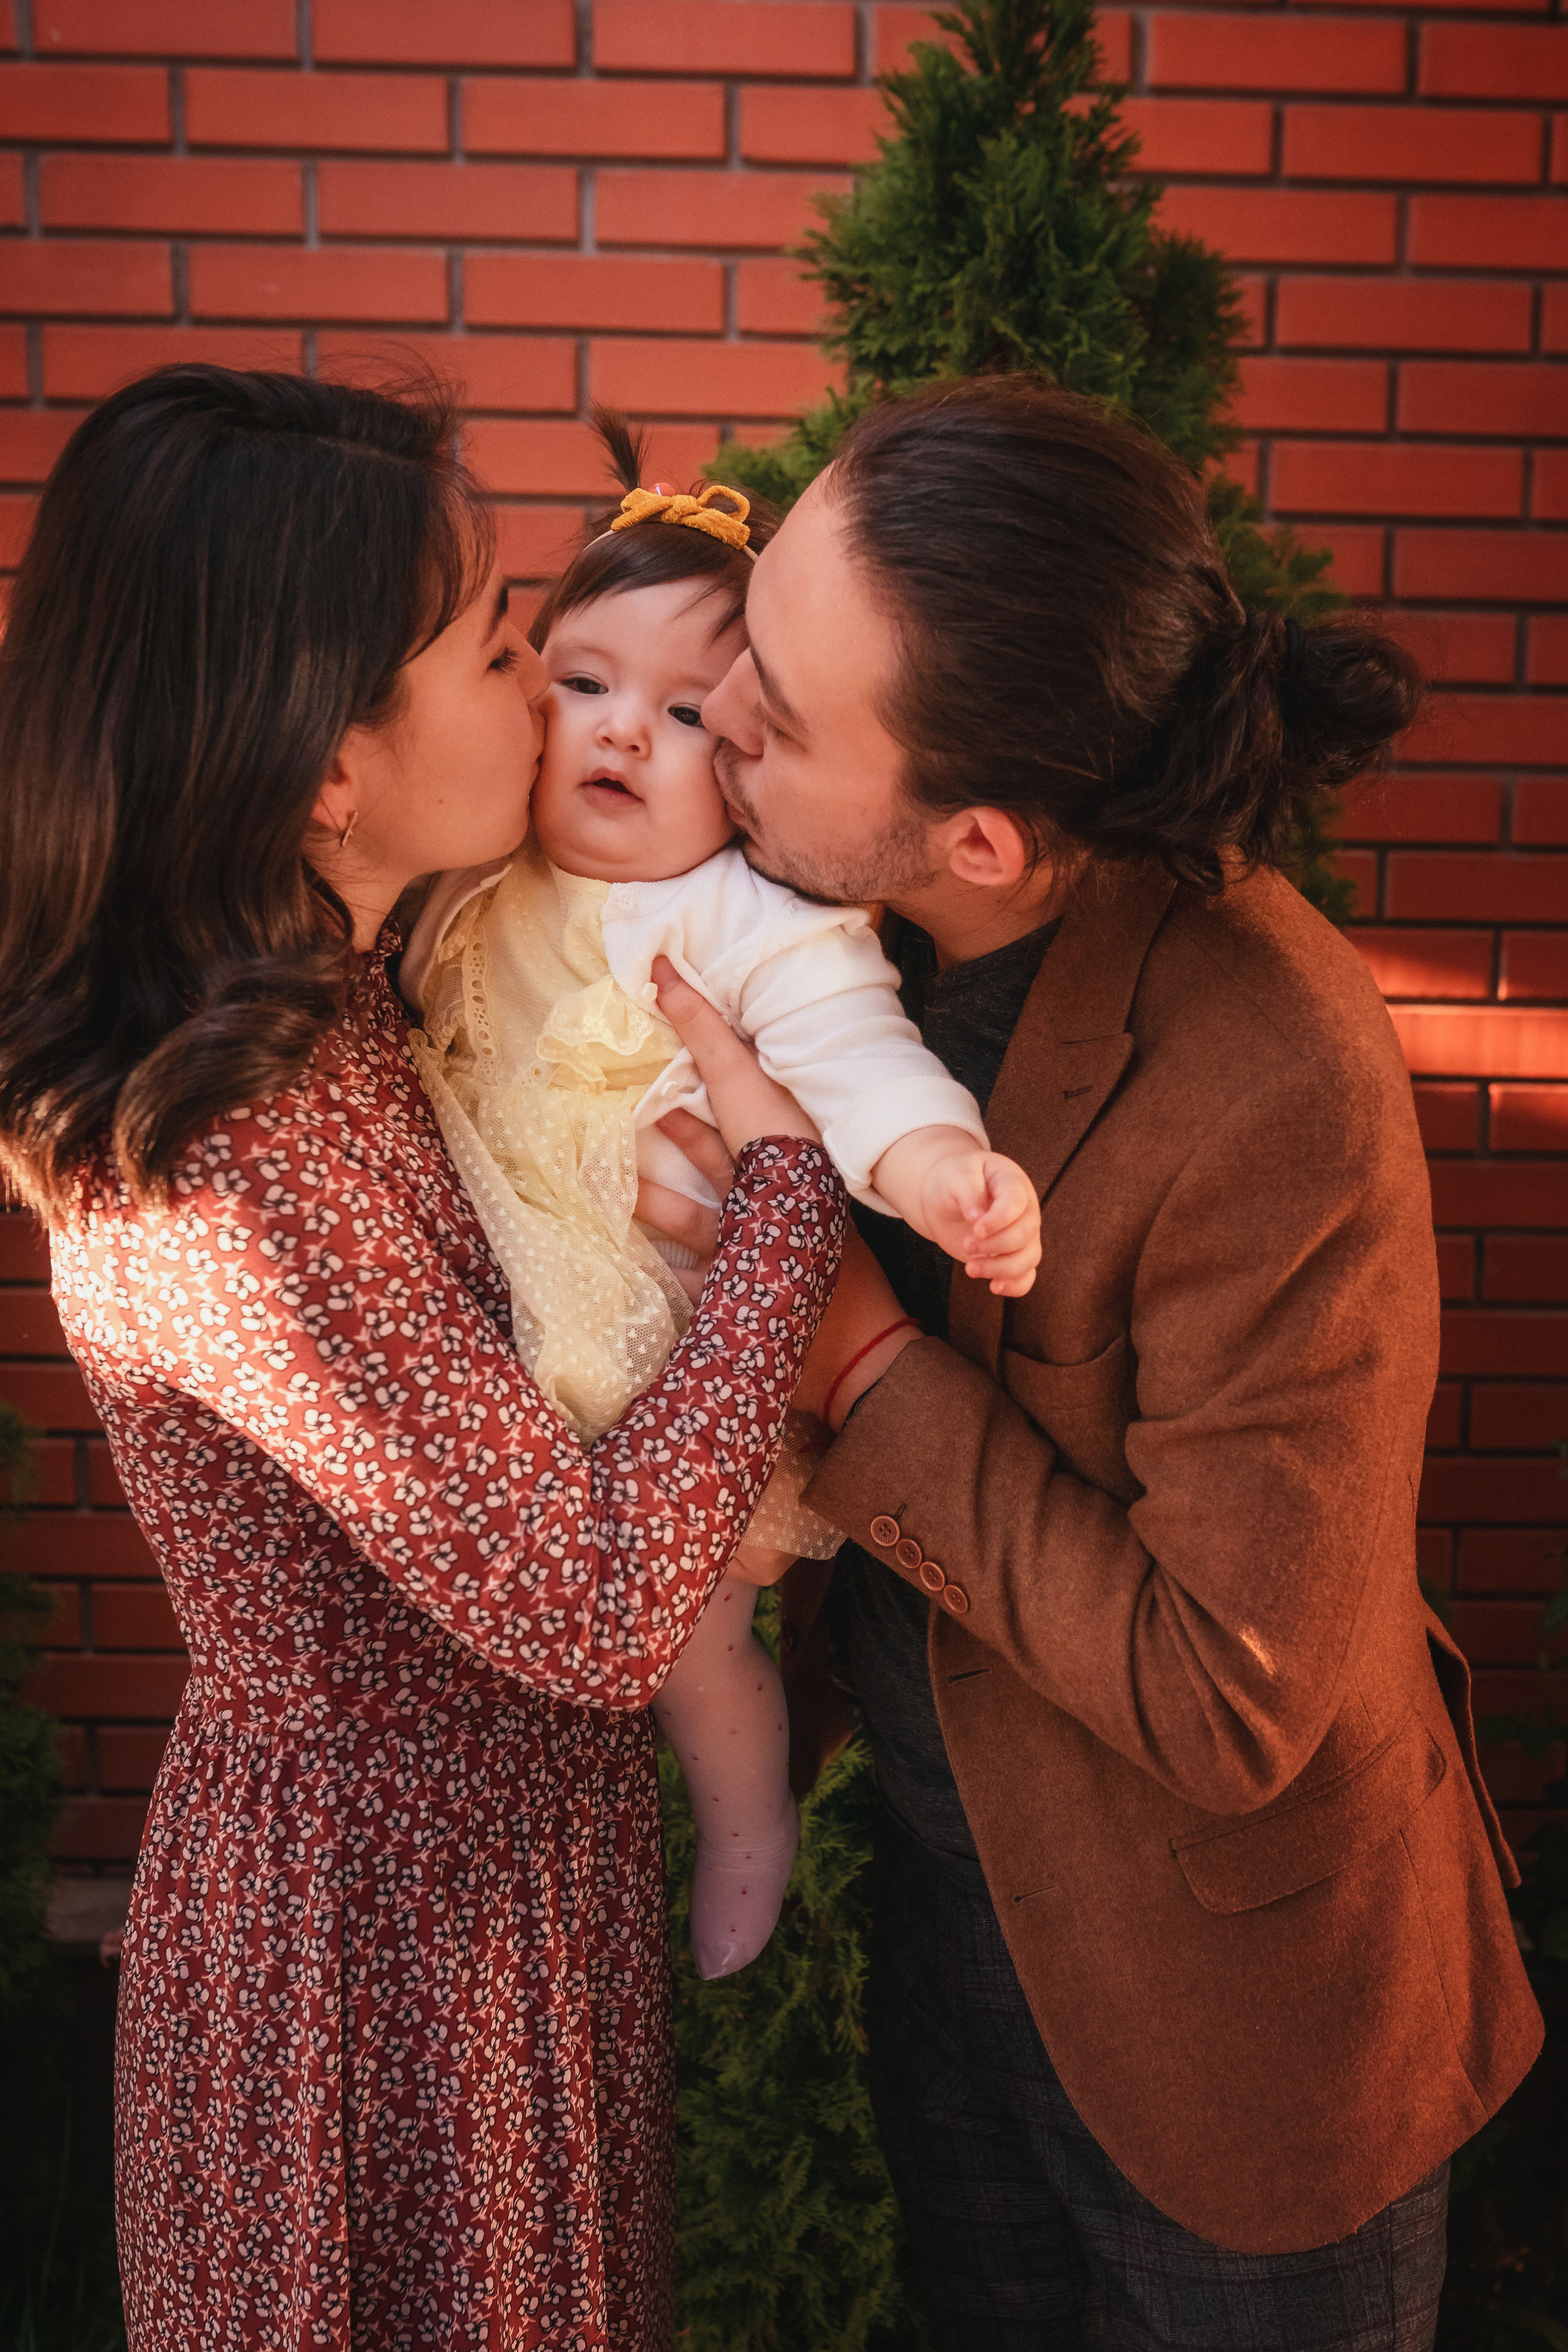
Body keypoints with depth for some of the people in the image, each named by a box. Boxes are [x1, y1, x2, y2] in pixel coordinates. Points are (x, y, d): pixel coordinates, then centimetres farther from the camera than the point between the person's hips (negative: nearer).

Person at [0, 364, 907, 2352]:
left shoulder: (323, 1007, -3)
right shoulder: (225, 1166, -32)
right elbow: (599, 1607, -31)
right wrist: (787, 1177, -23)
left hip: (473, 1857, 8)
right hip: (399, 1940, -8)